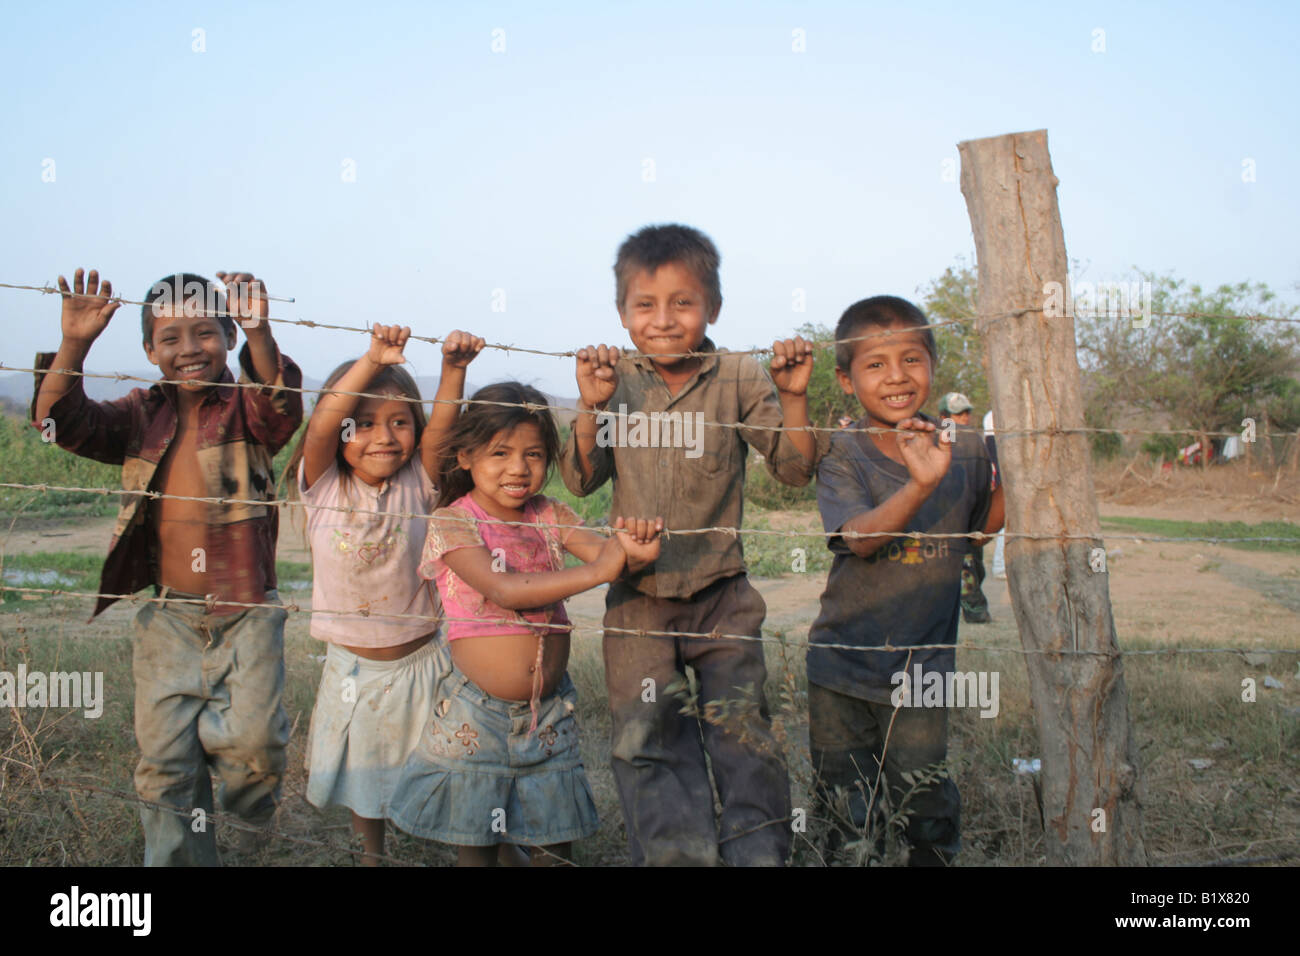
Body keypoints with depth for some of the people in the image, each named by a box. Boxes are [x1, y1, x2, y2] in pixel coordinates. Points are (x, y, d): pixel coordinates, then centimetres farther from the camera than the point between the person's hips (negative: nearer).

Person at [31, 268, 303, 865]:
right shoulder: (142, 417, 6)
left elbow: (279, 403, -26)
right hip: (169, 615, 3)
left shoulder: (245, 410, -3)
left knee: (253, 738, -13)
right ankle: (179, 859, 26)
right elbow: (63, 423, -7)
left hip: (246, 613, -3)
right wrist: (74, 345, -24)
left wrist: (259, 334, -45)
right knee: (164, 756, 5)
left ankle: (253, 810, 22)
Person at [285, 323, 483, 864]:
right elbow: (321, 423, -27)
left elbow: (441, 425, -25)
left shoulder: (417, 484, -10)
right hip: (351, 663, 1)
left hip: (418, 661, -1)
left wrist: (454, 368, -44)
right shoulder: (324, 487, -11)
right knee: (361, 772, 20)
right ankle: (370, 853, 44)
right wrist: (372, 361, -41)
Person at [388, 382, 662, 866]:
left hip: (549, 710, 3)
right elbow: (503, 590, -25)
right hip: (477, 712, -3)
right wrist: (595, 571, -33)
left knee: (556, 843, 12)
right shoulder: (452, 522, -12)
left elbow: (599, 549, -14)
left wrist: (632, 551, -38)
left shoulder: (550, 515, 1)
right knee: (475, 841, 11)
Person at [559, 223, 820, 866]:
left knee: (741, 728, 0)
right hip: (638, 595, 2)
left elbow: (795, 468, -6)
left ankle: (760, 851, 12)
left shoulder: (739, 380, -5)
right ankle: (675, 854, 12)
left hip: (721, 594, -1)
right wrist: (591, 407, -18)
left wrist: (793, 397, -21)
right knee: (646, 740, 2)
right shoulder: (616, 382, -2)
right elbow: (582, 479, -3)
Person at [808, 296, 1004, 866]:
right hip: (841, 669, -1)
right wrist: (920, 484, -40)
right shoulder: (842, 455, -10)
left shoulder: (963, 448, -1)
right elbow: (859, 537, -25)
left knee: (926, 813, 8)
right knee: (846, 817, 13)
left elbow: (987, 523, 15)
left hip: (922, 669, 1)